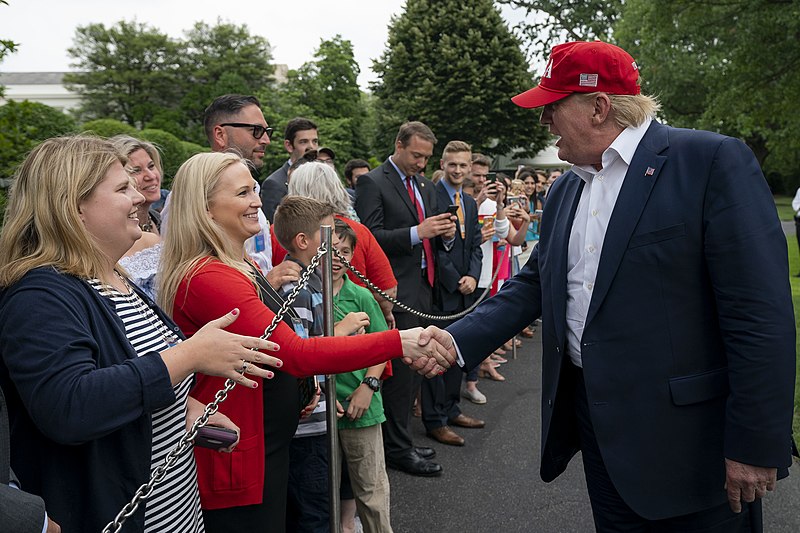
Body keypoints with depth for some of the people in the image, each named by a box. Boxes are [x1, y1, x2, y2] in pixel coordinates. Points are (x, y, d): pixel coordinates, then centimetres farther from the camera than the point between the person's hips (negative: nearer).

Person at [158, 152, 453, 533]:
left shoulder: (243, 266, 8)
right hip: (236, 459, -9)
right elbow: (296, 353, -31)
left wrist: (306, 380, 0)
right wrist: (398, 343, -31)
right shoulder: (208, 278, -24)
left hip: (269, 445, 9)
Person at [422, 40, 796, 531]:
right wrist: (457, 342, -3)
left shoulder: (713, 161, -12)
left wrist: (756, 445, -16)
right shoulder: (564, 191, 11)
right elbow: (534, 285, 11)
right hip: (595, 415, 7)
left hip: (687, 431, -6)